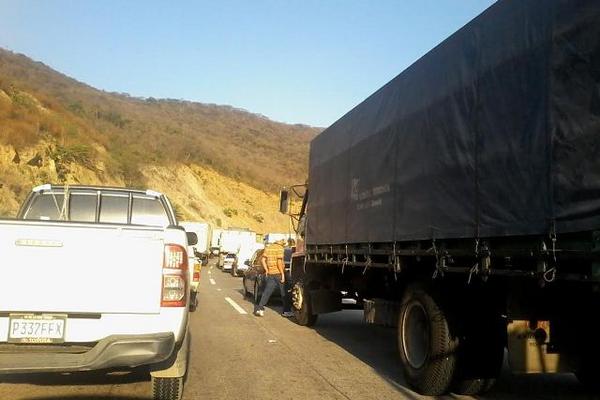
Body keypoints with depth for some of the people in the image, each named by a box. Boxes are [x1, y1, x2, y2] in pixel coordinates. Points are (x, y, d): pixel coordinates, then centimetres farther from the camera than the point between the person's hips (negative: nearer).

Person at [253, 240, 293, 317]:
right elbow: (279, 262, -18)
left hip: (270, 273, 6)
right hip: (278, 273, -6)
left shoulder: (268, 247, 10)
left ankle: (259, 308, 0)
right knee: (284, 293, 5)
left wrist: (266, 270, 15)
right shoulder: (280, 248, -11)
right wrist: (282, 274, -15)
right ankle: (286, 311, 11)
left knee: (267, 291, 9)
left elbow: (263, 259, 9)